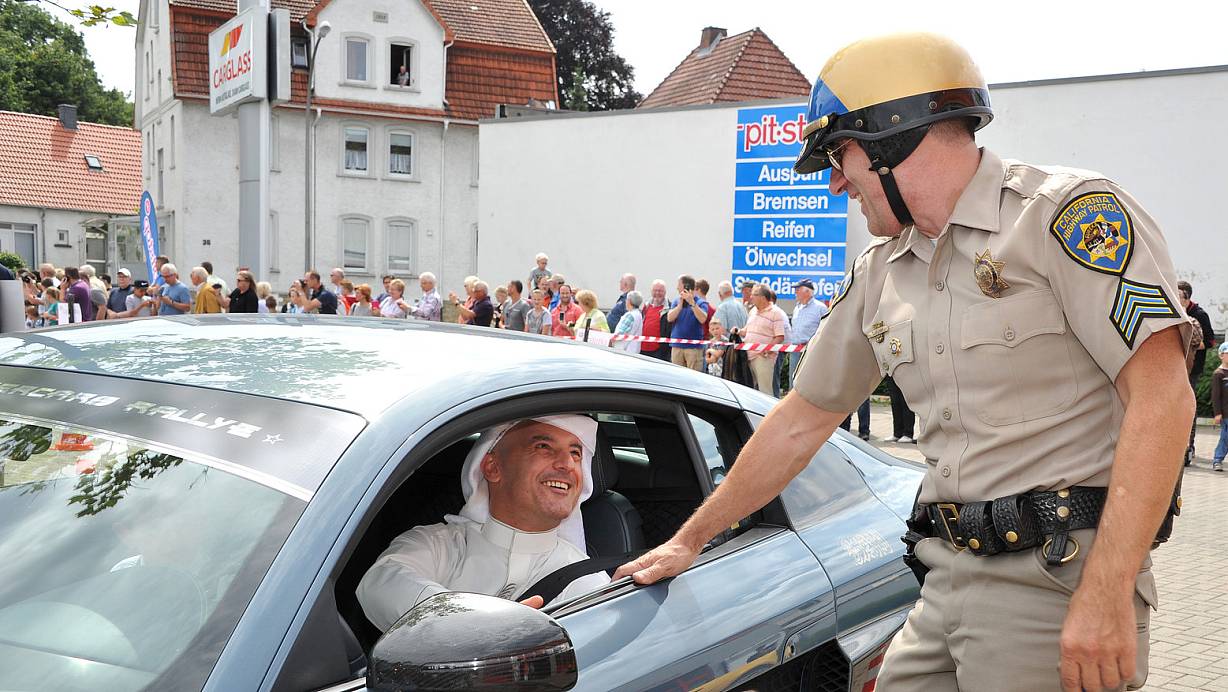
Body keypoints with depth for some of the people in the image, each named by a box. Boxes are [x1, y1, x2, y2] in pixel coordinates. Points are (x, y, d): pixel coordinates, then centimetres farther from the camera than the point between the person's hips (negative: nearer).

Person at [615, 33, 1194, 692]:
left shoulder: (1068, 212, -8)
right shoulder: (878, 273, 13)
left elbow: (1162, 398, -15)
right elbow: (800, 424, 20)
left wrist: (1107, 594, -22)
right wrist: (688, 540, 23)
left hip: (1059, 580, -6)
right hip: (947, 581, 6)